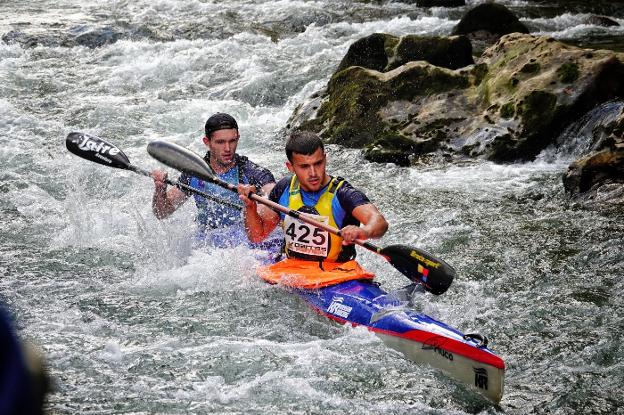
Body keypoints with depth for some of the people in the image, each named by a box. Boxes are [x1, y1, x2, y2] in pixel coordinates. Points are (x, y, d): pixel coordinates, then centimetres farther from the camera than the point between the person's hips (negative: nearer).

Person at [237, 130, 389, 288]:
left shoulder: (343, 193, -13)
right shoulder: (284, 189, 4)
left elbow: (379, 222, -30)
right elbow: (257, 235, 12)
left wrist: (364, 231, -54)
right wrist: (250, 207, -8)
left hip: (336, 273, -4)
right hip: (292, 268, 4)